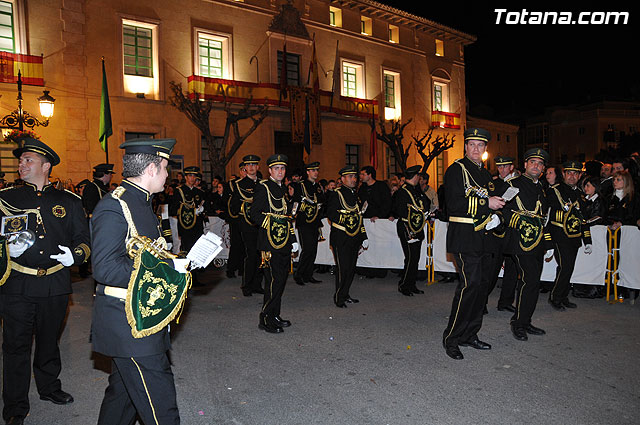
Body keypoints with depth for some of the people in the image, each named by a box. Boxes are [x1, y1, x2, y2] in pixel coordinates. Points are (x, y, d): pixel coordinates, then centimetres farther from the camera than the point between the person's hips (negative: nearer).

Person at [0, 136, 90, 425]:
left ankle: (49, 388, 38)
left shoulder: (69, 201, 6)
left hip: (55, 285, 1)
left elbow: (84, 239, 7)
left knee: (49, 341, 17)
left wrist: (75, 255, -12)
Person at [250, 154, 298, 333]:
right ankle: (265, 319, 3)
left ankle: (275, 315, 23)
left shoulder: (284, 189, 19)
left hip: (285, 243, 8)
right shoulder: (263, 187, -4)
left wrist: (293, 240, 19)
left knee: (281, 279, 11)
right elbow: (254, 213, -10)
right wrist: (269, 225, -19)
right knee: (275, 280, -8)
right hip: (270, 242, -8)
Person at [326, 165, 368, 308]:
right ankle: (339, 298, 7)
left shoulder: (355, 194, 18)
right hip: (341, 238, -7)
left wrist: (364, 237, 19)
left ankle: (345, 295, 24)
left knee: (351, 268, 11)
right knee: (343, 268, -6)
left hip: (354, 238, 7)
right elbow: (330, 214, -15)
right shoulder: (336, 194, -6)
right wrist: (346, 219, -18)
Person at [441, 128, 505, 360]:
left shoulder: (485, 173, 19)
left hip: (483, 237, 8)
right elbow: (453, 203, -16)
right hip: (464, 237, -8)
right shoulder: (456, 169, -5)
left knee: (481, 284, 9)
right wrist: (486, 202, -16)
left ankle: (470, 334, 21)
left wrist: (496, 205, 11)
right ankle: (451, 338, -3)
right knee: (470, 283, -14)